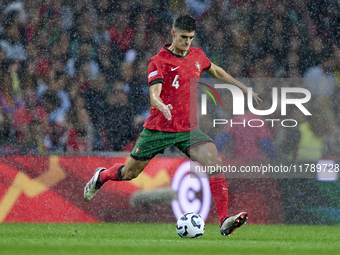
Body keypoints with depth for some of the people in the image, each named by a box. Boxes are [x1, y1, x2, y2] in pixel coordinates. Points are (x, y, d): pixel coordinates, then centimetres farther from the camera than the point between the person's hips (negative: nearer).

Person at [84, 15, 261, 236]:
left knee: (215, 163, -21)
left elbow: (217, 72, 29)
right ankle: (101, 176, 44)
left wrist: (244, 88, 31)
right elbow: (154, 96, -25)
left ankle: (224, 221, -24)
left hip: (188, 128, 4)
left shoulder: (197, 55, 7)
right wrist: (162, 107, -47)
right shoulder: (159, 62, -12)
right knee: (129, 173, 9)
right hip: (159, 127, -4)